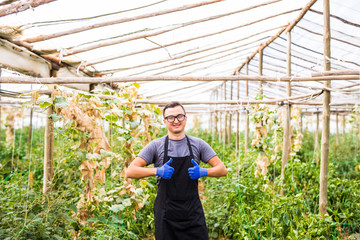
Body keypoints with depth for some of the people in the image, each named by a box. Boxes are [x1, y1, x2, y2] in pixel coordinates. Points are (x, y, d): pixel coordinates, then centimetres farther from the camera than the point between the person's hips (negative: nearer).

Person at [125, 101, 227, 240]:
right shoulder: (156, 146, -1)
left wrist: (203, 172, -15)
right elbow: (130, 172, -6)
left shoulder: (198, 144, 4)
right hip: (166, 216, -1)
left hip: (193, 214, 1)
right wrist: (157, 171, -20)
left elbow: (222, 170, 4)